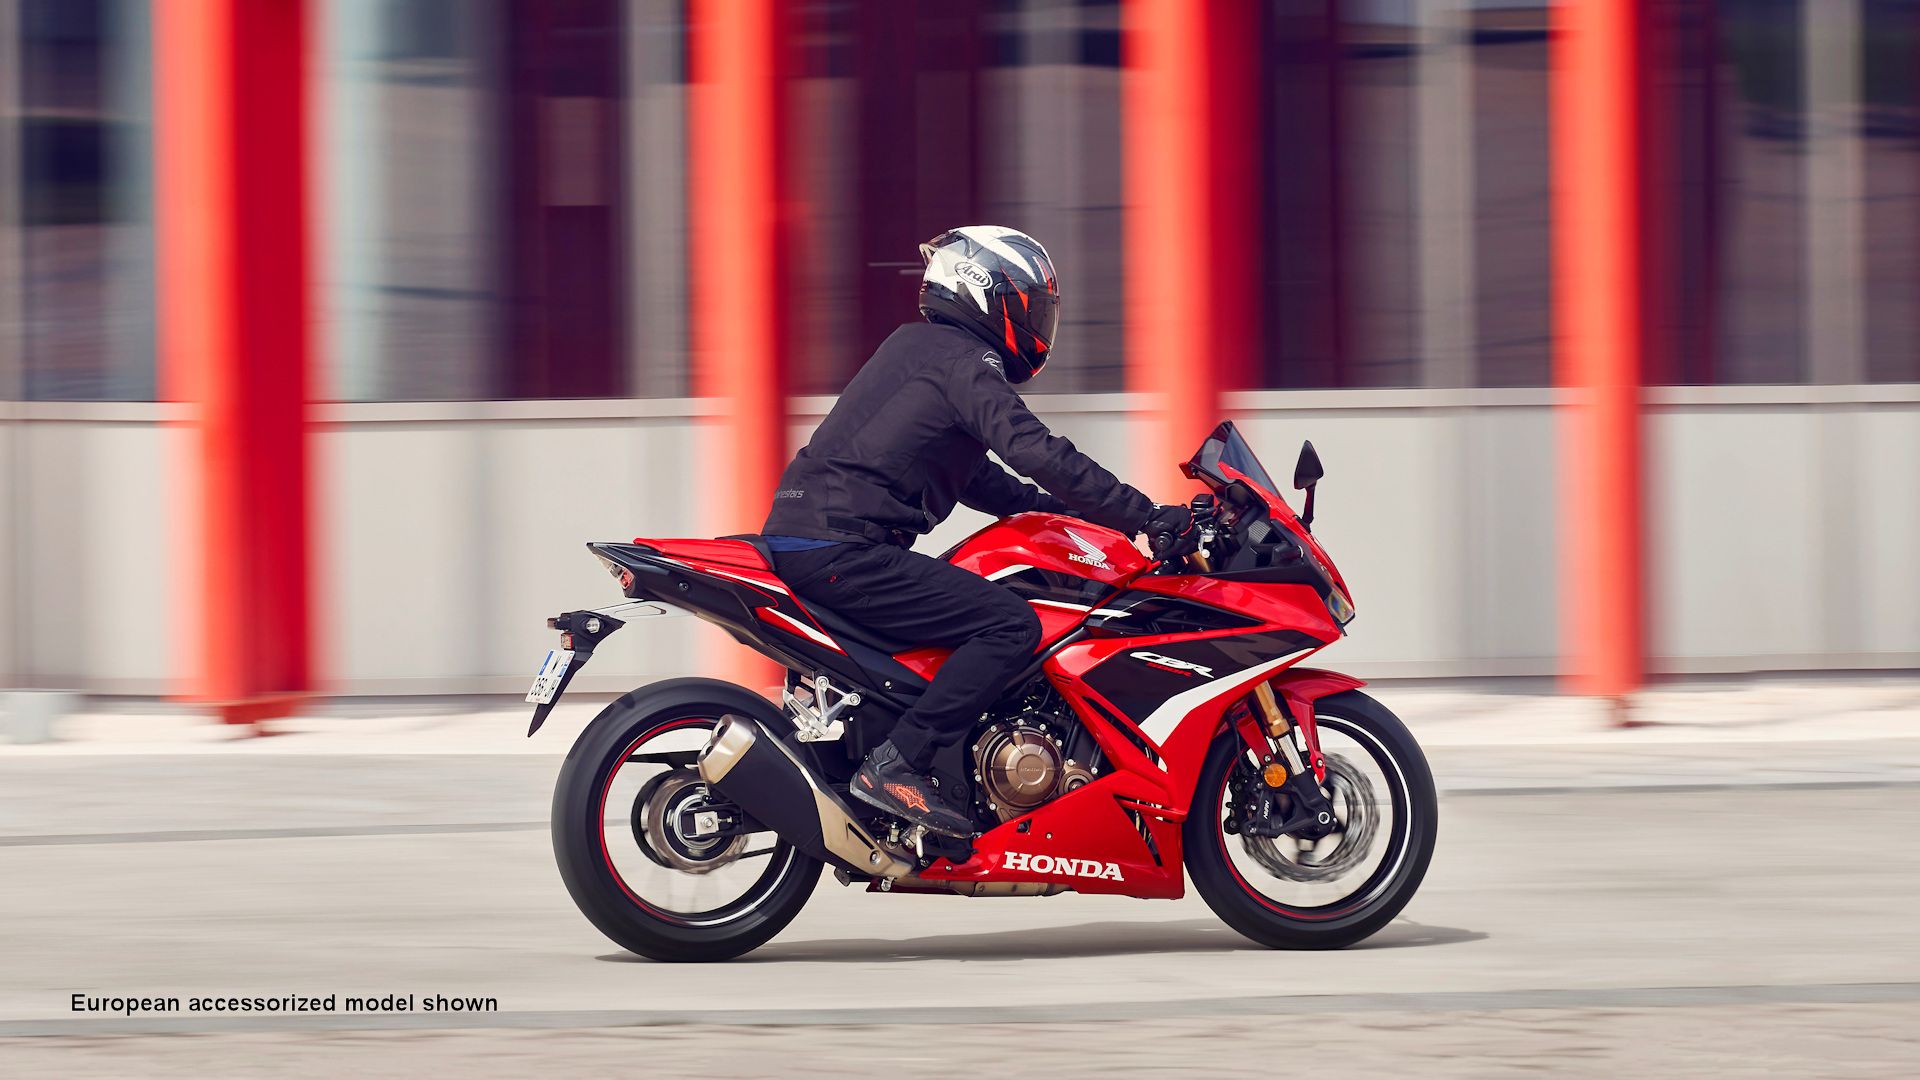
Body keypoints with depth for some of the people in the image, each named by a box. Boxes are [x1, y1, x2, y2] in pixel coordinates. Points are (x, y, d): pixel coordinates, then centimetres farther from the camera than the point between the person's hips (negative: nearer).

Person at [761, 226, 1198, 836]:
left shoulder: (918, 346, 23)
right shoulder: (961, 361, -8)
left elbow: (974, 476, 33)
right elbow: (1037, 453, -19)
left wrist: (1057, 507, 28)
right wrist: (1146, 516, -16)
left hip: (801, 540, 10)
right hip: (843, 551, -10)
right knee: (1011, 625, -16)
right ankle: (896, 765, -21)